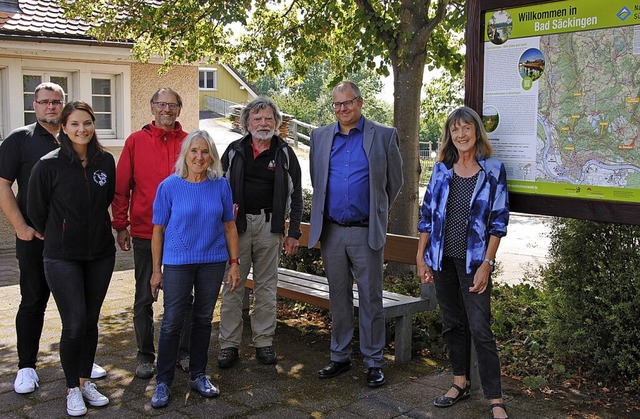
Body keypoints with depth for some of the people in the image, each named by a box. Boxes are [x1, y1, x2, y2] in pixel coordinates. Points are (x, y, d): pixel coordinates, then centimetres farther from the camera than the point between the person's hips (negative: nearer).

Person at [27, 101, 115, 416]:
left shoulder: (105, 162, 2)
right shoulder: (49, 165, -9)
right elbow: (36, 209, 0)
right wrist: (54, 235, 10)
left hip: (100, 254, 4)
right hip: (62, 257, -4)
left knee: (91, 321, 11)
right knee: (74, 323, -6)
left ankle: (85, 380, 27)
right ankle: (72, 388, 12)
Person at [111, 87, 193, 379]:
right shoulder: (135, 141, 1)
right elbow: (121, 188, 1)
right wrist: (121, 226, -2)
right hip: (145, 234, -1)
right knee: (144, 298, 9)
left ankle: (183, 352, 23)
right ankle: (145, 356, 22)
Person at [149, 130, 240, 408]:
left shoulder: (221, 186, 0)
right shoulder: (169, 186, -6)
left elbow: (229, 227, 6)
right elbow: (158, 230, -2)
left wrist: (234, 263, 3)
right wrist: (156, 270, -2)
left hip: (213, 262, 2)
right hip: (177, 263, -2)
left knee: (203, 319, 12)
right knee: (172, 322, 1)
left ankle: (198, 376, 27)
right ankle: (163, 382, 15)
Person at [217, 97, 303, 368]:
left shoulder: (284, 153, 5)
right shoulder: (234, 151, 7)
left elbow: (295, 195, 6)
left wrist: (293, 232, 1)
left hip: (270, 225, 0)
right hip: (236, 224, 0)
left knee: (266, 287, 7)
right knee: (233, 286, 2)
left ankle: (264, 343, 17)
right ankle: (229, 344, 11)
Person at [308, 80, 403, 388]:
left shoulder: (383, 136, -1)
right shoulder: (320, 136, 8)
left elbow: (394, 182, 6)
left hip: (366, 232, -3)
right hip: (331, 231, 3)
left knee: (371, 299, 4)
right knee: (338, 297, 13)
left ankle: (373, 362, 15)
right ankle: (340, 356, 25)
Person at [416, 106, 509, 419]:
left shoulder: (493, 170, -4)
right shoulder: (442, 169, 5)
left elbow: (498, 221, -6)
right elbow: (427, 214, 8)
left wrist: (486, 264, -11)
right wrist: (421, 257, 5)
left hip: (473, 261, -4)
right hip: (443, 259, 4)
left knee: (480, 328, -5)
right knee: (452, 323, 13)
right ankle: (460, 383, 27)